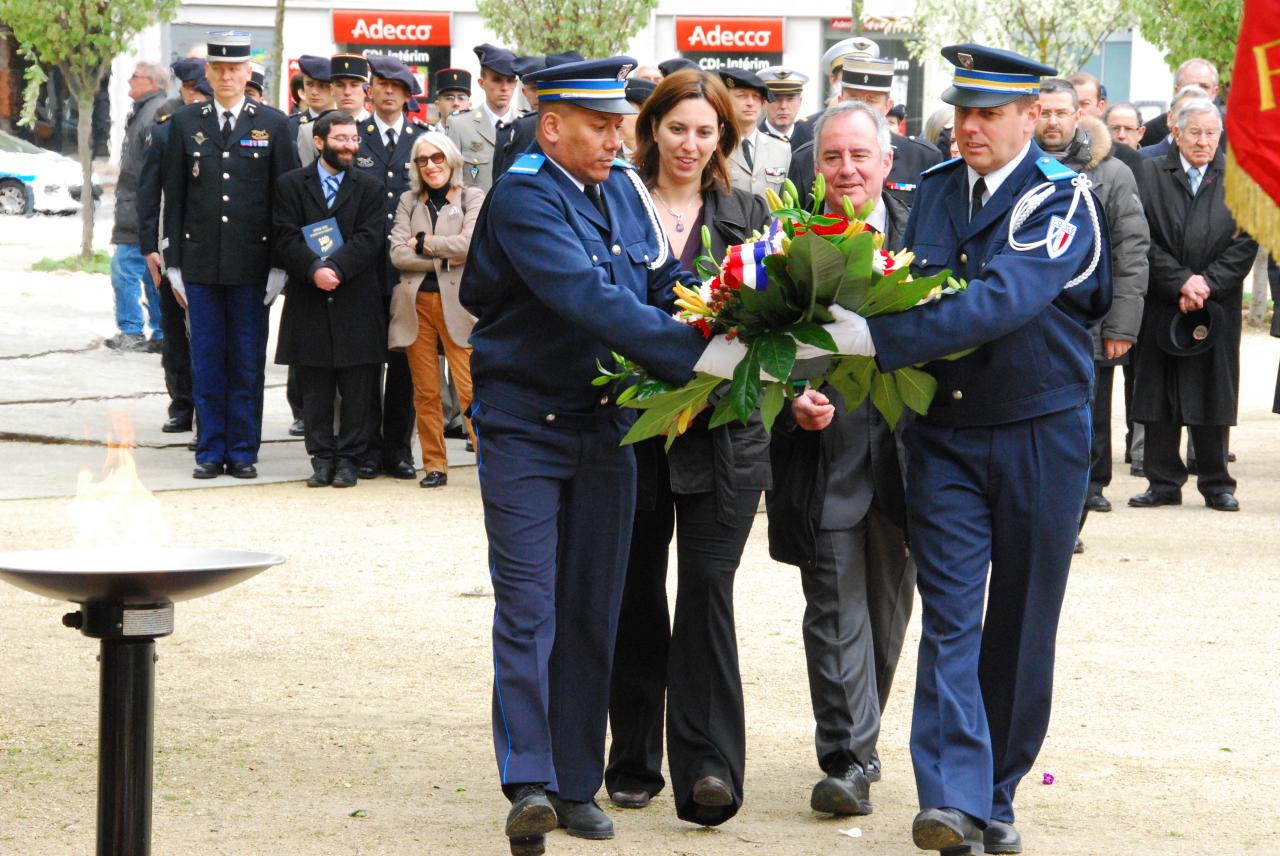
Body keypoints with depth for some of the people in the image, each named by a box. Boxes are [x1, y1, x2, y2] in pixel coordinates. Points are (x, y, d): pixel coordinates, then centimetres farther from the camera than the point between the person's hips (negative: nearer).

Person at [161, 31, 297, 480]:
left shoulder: (273, 124, 2)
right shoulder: (186, 122, 6)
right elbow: (174, 195, 7)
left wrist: (280, 264, -3)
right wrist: (174, 262, 3)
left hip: (252, 261, -1)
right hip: (201, 262, 1)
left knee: (247, 361, 3)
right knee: (206, 360, 4)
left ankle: (243, 451, 10)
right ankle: (211, 451, 11)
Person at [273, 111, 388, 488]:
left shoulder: (369, 187, 7)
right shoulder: (291, 184, 6)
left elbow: (369, 240, -4)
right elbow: (287, 238, -3)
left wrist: (335, 267, -18)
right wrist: (314, 270, -18)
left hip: (356, 301, 0)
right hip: (309, 300, 0)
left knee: (357, 389, 1)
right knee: (315, 389, 4)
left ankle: (348, 459, 8)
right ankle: (322, 458, 11)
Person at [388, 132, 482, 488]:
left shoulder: (472, 198, 5)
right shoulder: (408, 201, 13)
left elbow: (469, 243, -11)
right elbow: (397, 254, 2)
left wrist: (423, 243, -3)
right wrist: (442, 259, -7)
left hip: (457, 302, -3)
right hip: (417, 301, 3)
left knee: (470, 390, -10)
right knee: (425, 392, 3)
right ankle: (434, 464, 10)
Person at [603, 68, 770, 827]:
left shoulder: (747, 214, 9)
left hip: (721, 429, 0)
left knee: (708, 585, -9)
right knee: (636, 590, 8)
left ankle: (708, 767, -11)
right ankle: (634, 762, 19)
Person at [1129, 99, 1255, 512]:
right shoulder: (1150, 176, 3)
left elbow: (1245, 242, -1)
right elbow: (1144, 240, -3)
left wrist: (1207, 283, -11)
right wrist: (1180, 280, -13)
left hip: (1217, 308, 0)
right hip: (1160, 305, 0)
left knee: (1212, 397, 2)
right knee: (1159, 399, 2)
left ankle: (1216, 483, 11)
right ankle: (1164, 483, 10)